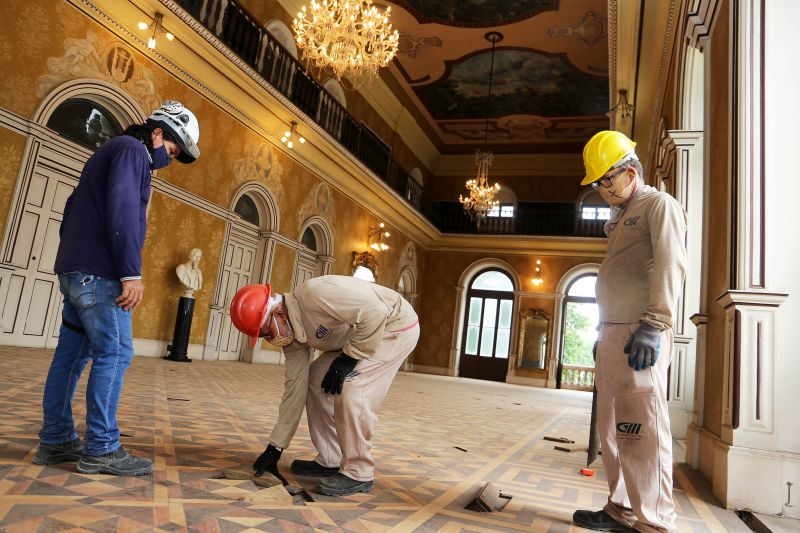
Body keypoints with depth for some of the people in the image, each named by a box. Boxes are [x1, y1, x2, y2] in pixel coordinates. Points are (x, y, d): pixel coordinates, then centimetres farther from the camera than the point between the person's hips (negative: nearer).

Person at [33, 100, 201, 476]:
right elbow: (122, 209, -19)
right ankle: (101, 449, -6)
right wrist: (132, 272, -23)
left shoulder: (110, 152, 25)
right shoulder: (132, 149, -5)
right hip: (99, 273, -10)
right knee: (114, 354, -9)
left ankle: (56, 441, 15)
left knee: (71, 355, 10)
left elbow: (73, 206, 26)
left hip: (76, 270, 10)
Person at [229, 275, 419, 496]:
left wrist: (348, 358, -25)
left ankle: (358, 473, -6)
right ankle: (329, 461, 15)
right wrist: (274, 448, 5)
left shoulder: (314, 294, -30)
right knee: (315, 380, 5)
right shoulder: (290, 331, -2)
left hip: (396, 323, -9)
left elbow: (375, 311, -34)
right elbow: (295, 388, 2)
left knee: (350, 388, -22)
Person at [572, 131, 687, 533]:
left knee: (642, 428, -8)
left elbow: (669, 266, -15)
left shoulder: (659, 205, -2)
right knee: (613, 427, 10)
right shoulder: (622, 218, 24)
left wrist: (654, 324, -24)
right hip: (612, 332, 9)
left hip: (639, 334, -9)